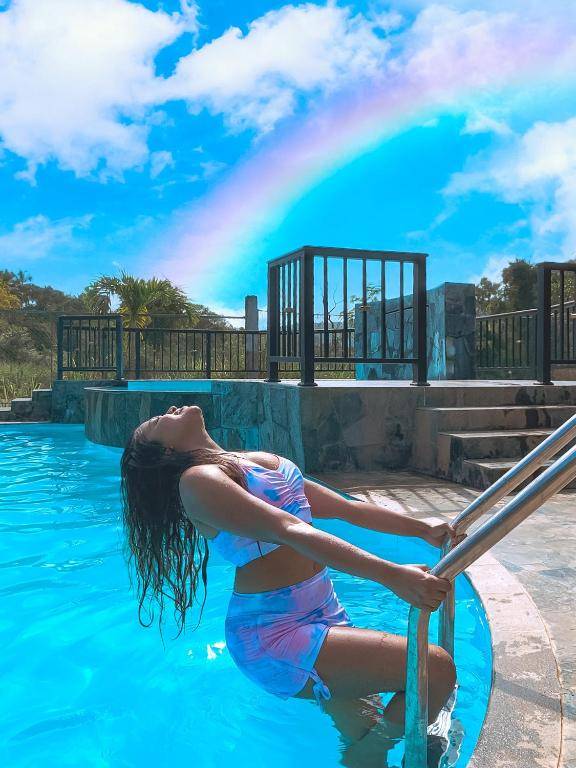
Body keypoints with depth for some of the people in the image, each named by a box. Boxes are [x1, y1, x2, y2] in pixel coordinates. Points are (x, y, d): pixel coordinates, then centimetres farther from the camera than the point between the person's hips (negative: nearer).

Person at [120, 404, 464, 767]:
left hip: (322, 613, 8)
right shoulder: (197, 480, -14)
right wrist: (391, 575, -32)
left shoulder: (261, 460, 12)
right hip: (274, 632, -8)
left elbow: (345, 506, 12)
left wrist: (421, 528, 3)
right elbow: (290, 532, -25)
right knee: (436, 669, -14)